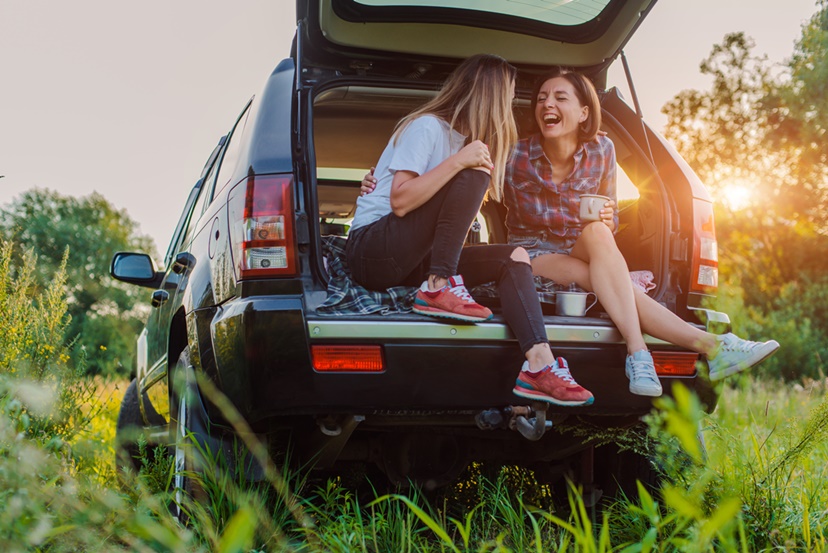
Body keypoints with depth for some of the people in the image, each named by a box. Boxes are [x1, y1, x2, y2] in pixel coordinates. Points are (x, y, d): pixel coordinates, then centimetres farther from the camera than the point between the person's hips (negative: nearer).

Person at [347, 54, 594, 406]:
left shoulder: (463, 138, 19)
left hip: (412, 260, 9)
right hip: (372, 249, -9)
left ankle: (539, 364, -24)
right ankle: (438, 288, -24)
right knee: (474, 174, -22)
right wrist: (458, 161, -24)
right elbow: (400, 202, -21)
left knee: (514, 257, -6)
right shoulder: (426, 127, -9)